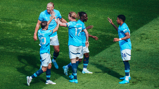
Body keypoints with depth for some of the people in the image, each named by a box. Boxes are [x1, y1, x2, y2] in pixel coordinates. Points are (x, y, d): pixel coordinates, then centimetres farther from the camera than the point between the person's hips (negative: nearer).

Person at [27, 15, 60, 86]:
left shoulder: (40, 31, 3)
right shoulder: (46, 32, -19)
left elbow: (45, 25, 22)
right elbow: (55, 29, -6)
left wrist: (51, 19, 29)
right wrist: (58, 23, 12)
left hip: (46, 52, 9)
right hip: (45, 53, -9)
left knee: (49, 65, 17)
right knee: (44, 69, -7)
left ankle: (48, 80, 23)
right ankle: (31, 77, -11)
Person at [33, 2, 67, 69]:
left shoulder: (57, 13, -7)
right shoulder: (43, 14, -15)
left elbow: (61, 19, 13)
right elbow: (38, 24, -6)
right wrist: (35, 34, -8)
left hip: (54, 35, 3)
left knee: (57, 50, 5)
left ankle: (54, 60, 36)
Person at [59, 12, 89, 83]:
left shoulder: (71, 24, -12)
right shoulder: (80, 23, 7)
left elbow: (62, 24, -14)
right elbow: (86, 32, 13)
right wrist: (87, 40, 26)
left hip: (72, 44, -7)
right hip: (80, 44, 7)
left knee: (73, 60, -6)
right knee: (76, 60, 18)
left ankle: (75, 79, -10)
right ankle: (73, 74, 33)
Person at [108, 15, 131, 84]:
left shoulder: (124, 27, -18)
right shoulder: (121, 26, 14)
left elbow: (128, 36, -30)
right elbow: (118, 30, 38)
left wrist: (119, 39, -39)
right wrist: (112, 24, 36)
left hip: (125, 47, -11)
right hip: (123, 46, 11)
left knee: (126, 61, -12)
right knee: (125, 61, 18)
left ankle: (126, 79, -14)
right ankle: (128, 76, 30)